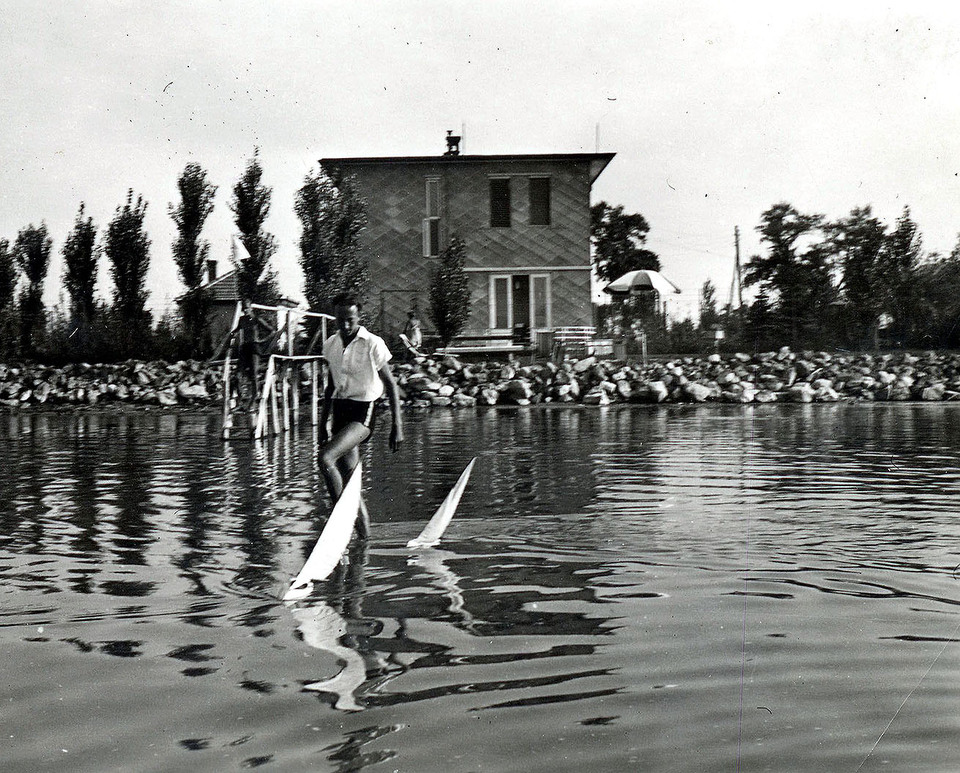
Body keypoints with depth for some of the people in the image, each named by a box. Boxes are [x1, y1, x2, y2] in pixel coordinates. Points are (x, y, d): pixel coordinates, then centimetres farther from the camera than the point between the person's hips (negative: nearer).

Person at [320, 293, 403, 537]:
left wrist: (397, 425, -8)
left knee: (326, 458, -24)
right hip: (340, 409, 6)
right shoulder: (330, 345, 8)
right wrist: (323, 423, 18)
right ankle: (363, 529, 20)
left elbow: (391, 385, -5)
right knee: (347, 474, 7)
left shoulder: (373, 344, -9)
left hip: (363, 411, -6)